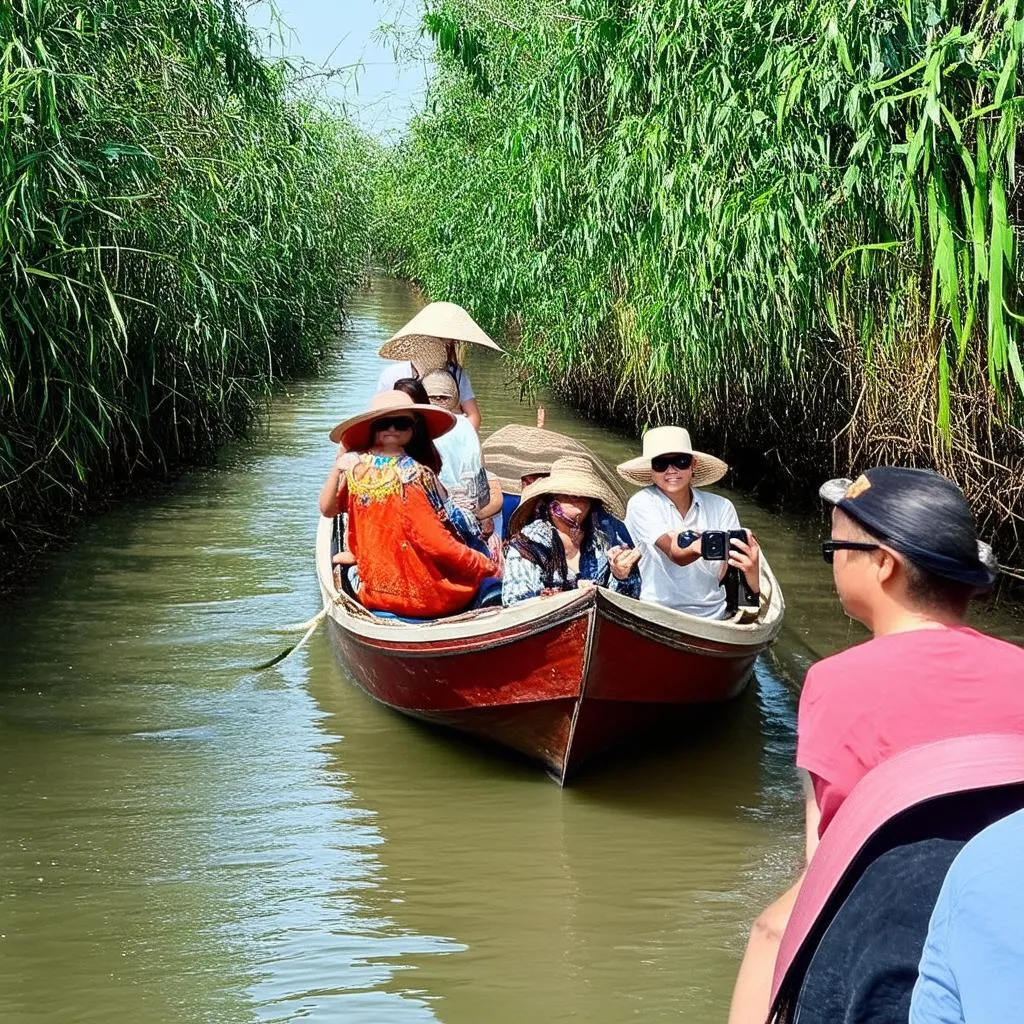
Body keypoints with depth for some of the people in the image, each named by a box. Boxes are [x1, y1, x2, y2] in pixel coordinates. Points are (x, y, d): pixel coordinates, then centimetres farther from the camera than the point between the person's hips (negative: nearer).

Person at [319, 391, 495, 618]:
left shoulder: (354, 465, -7)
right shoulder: (415, 474, -22)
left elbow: (326, 508, 12)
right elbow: (437, 543, -23)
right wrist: (487, 566, -14)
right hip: (419, 593, -7)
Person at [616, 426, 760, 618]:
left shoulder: (721, 507, 5)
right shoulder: (642, 504, -2)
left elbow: (726, 577, -3)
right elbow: (675, 555, -18)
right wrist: (697, 547, -41)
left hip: (714, 616, 2)